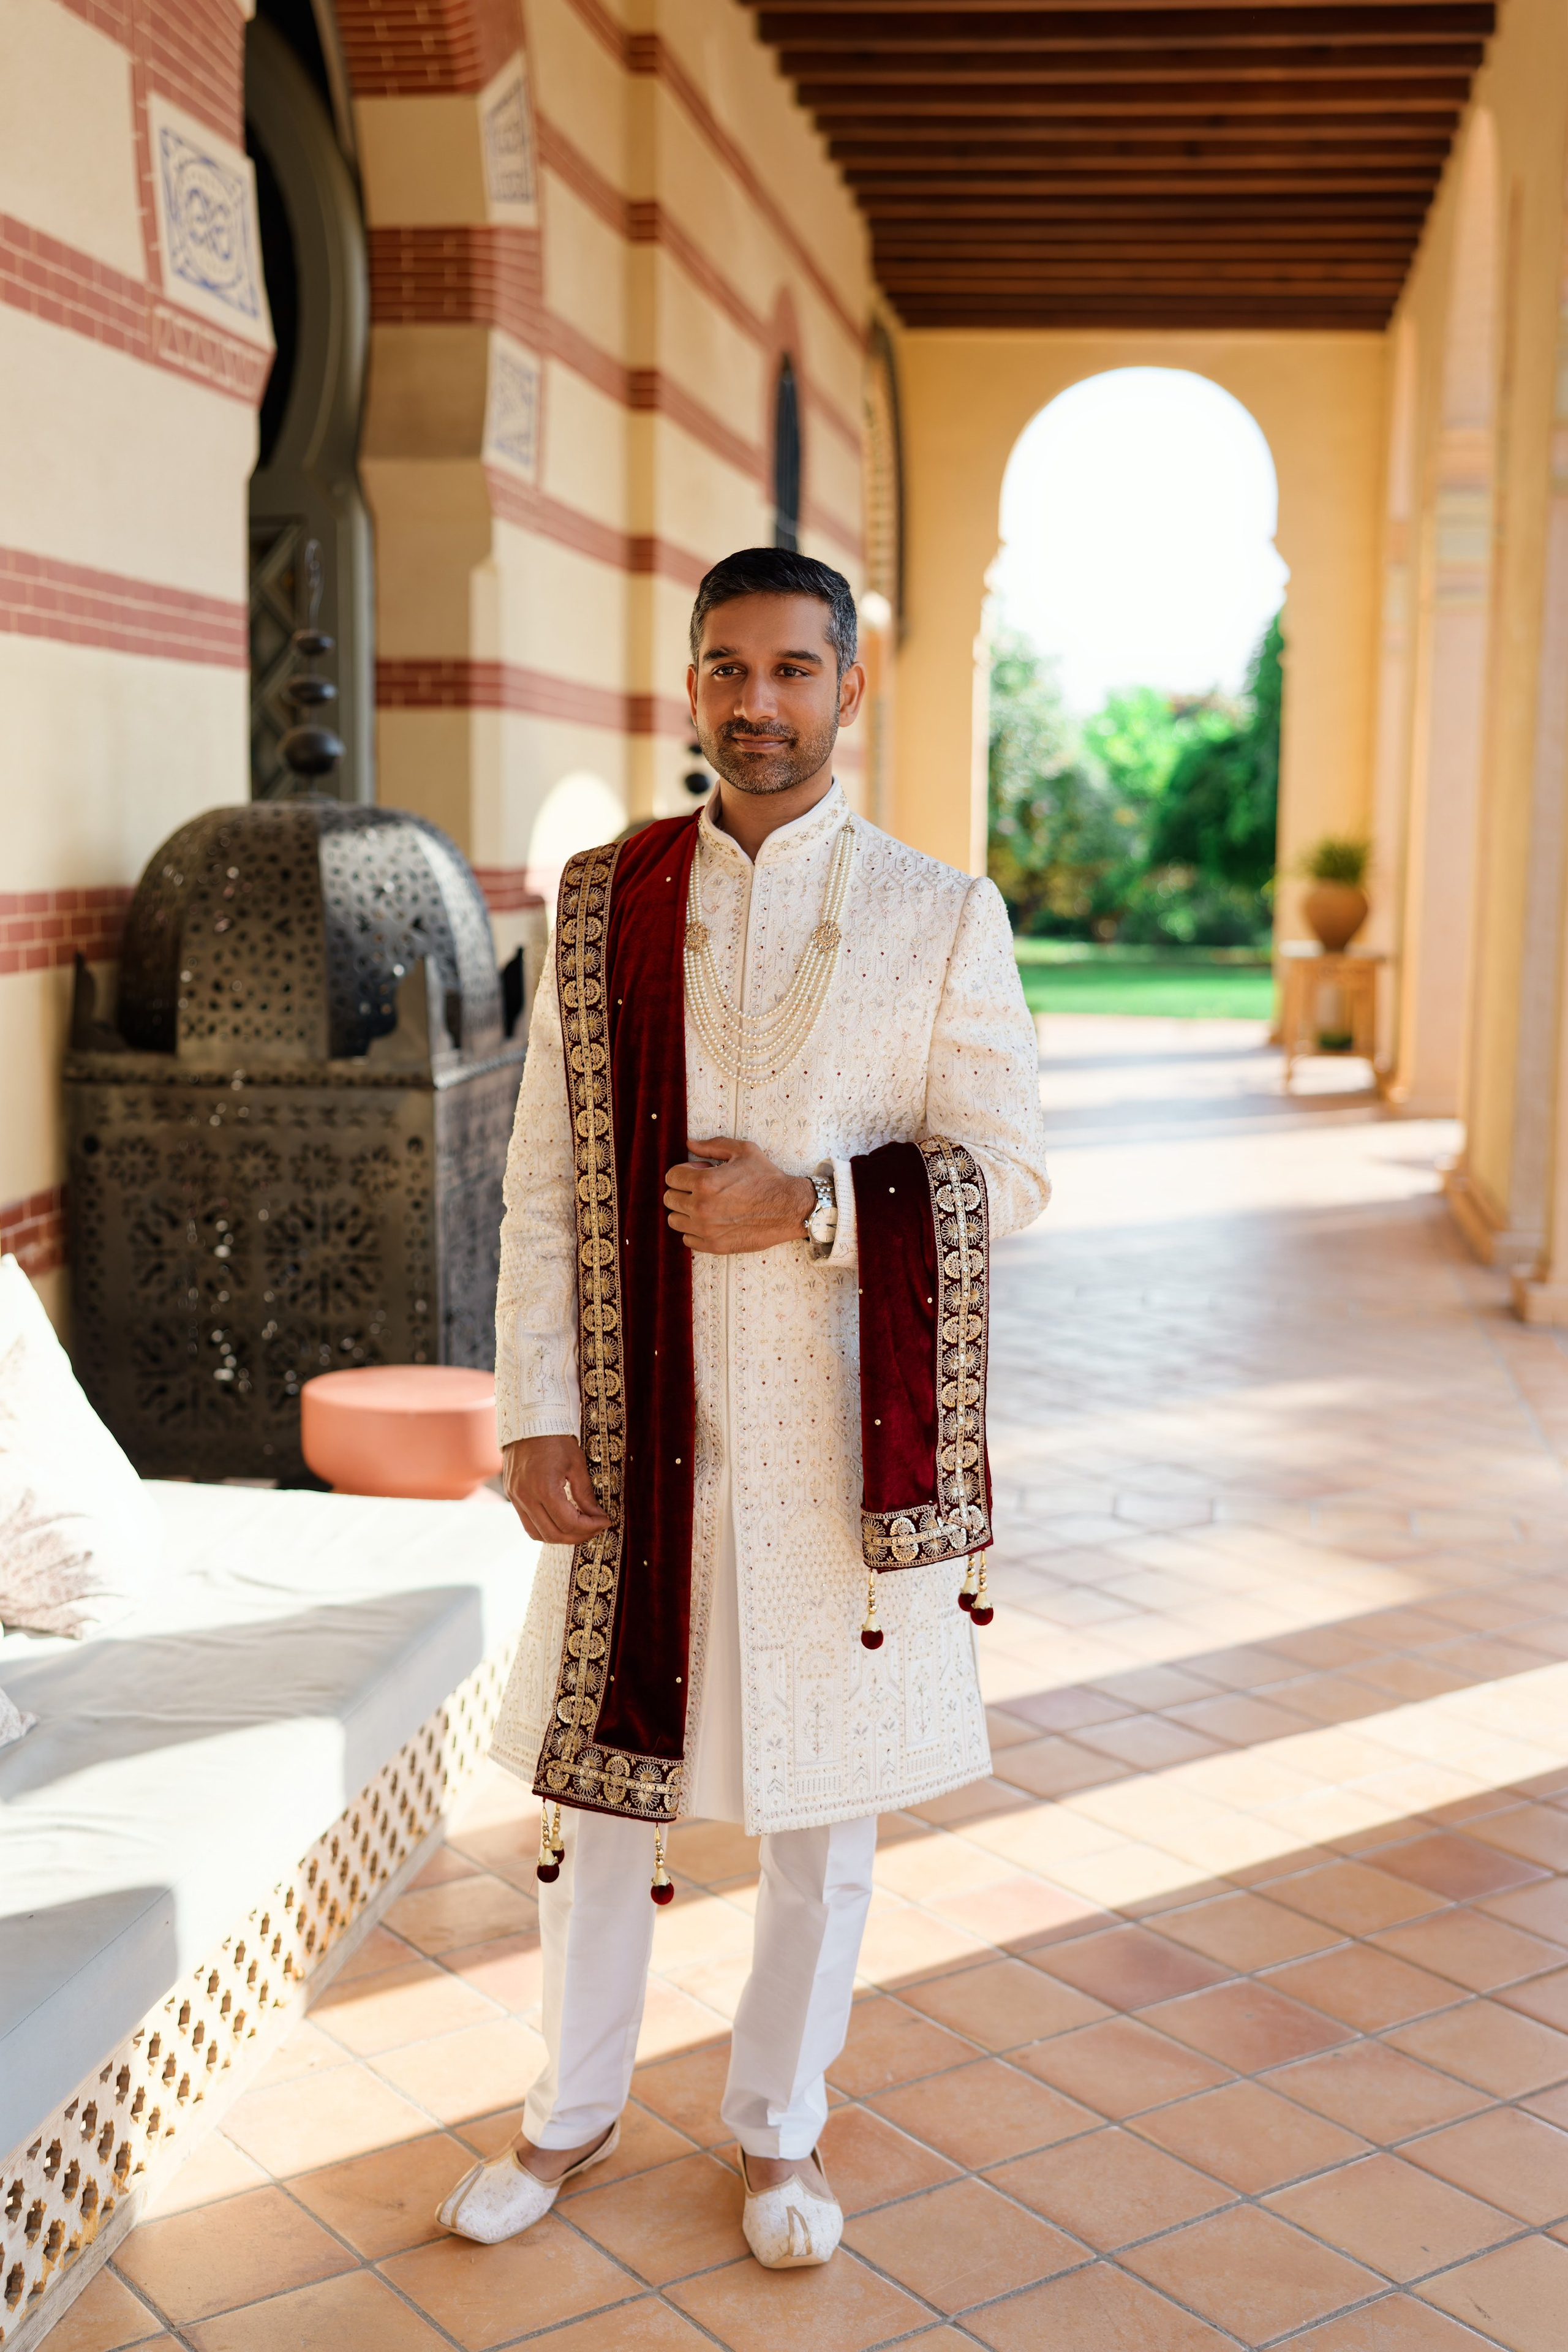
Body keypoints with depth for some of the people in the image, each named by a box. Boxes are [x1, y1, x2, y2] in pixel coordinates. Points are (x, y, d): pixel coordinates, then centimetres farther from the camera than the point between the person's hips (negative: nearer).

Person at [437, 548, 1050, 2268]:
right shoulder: (603, 907, 3)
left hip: (844, 1436, -1)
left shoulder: (943, 919, -1)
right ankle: (573, 2113, 35)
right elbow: (544, 1181, 1)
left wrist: (806, 1203, -17)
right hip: (641, 1424, 1)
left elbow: (1007, 1171, -2)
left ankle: (780, 2126, 34)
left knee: (827, 1800, 11)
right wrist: (537, 1415, -5)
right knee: (598, 1776, 12)